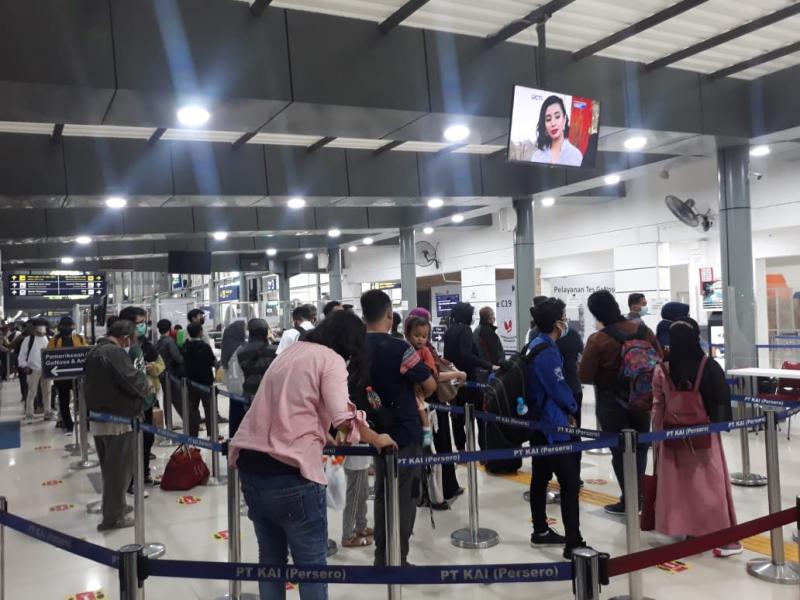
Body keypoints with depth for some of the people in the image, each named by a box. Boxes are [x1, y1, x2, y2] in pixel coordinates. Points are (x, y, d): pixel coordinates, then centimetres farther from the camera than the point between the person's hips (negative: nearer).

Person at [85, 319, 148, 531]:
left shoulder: (94, 352, 12)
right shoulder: (116, 353, -19)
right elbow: (132, 381, -21)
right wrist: (144, 387, -2)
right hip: (117, 419, -9)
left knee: (109, 467, 21)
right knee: (119, 469, 0)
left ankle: (114, 505, 34)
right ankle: (113, 517, 5)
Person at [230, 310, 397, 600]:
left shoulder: (291, 351, 18)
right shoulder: (331, 359, -5)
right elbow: (344, 419, -18)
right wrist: (376, 439, -2)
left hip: (250, 463, 8)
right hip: (289, 471, -7)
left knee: (270, 558, 21)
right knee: (312, 565, 7)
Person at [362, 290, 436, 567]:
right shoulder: (398, 348, -19)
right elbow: (430, 385, -13)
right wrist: (416, 396, 7)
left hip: (378, 431, 6)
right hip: (405, 432, -6)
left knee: (382, 495, 17)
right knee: (404, 498, 4)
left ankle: (382, 558, 25)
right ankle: (398, 561, 11)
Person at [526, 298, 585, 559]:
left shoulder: (535, 346, 10)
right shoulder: (548, 351, -21)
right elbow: (559, 388, -18)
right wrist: (572, 410, 1)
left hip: (538, 422, 10)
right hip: (553, 425, -10)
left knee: (540, 477, 16)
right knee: (570, 482, -7)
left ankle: (540, 532, 26)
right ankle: (574, 543, -5)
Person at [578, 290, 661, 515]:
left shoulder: (597, 340, -21)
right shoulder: (642, 329, -7)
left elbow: (584, 376, -17)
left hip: (612, 402, -4)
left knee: (620, 450, 7)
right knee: (639, 446, 18)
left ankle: (629, 500, 11)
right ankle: (637, 495, 23)